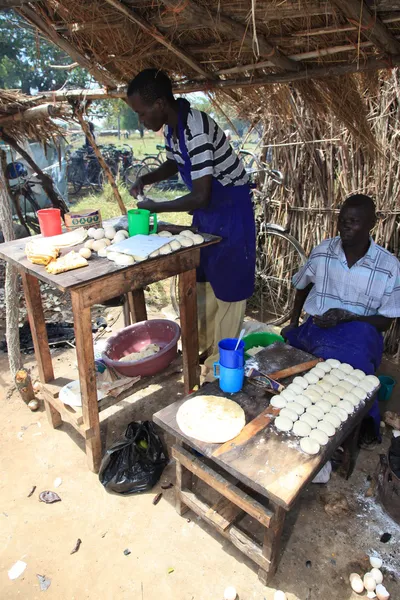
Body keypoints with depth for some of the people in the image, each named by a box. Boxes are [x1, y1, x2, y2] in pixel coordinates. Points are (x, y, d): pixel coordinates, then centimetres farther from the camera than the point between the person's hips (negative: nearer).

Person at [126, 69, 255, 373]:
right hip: (206, 211, 9)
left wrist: (156, 207, -18)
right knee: (201, 276, 17)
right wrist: (145, 179, 1)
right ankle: (202, 341, 36)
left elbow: (200, 196, -30)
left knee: (229, 284, 1)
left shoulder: (196, 130, -28)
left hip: (230, 210, -9)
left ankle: (223, 358, 17)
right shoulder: (173, 126, -1)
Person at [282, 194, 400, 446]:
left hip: (359, 334, -2)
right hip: (317, 328, 3)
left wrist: (345, 316, -19)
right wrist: (293, 322, 10)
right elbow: (302, 286, 19)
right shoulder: (322, 252, 0)